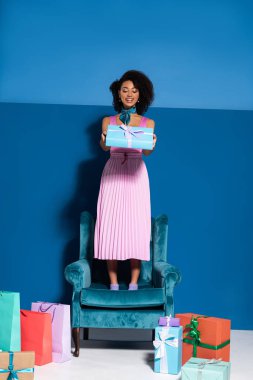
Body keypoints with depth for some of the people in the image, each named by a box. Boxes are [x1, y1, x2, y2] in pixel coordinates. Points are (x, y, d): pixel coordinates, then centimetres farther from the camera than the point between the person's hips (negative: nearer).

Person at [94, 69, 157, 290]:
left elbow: (147, 151, -4)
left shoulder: (148, 123, 10)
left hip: (136, 175, 0)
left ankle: (134, 283, 2)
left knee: (136, 226, -5)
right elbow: (104, 147, -5)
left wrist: (151, 145, -27)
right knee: (111, 225, -5)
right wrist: (104, 140, -29)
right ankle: (113, 283, 2)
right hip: (112, 174, 0)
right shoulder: (108, 121, 10)